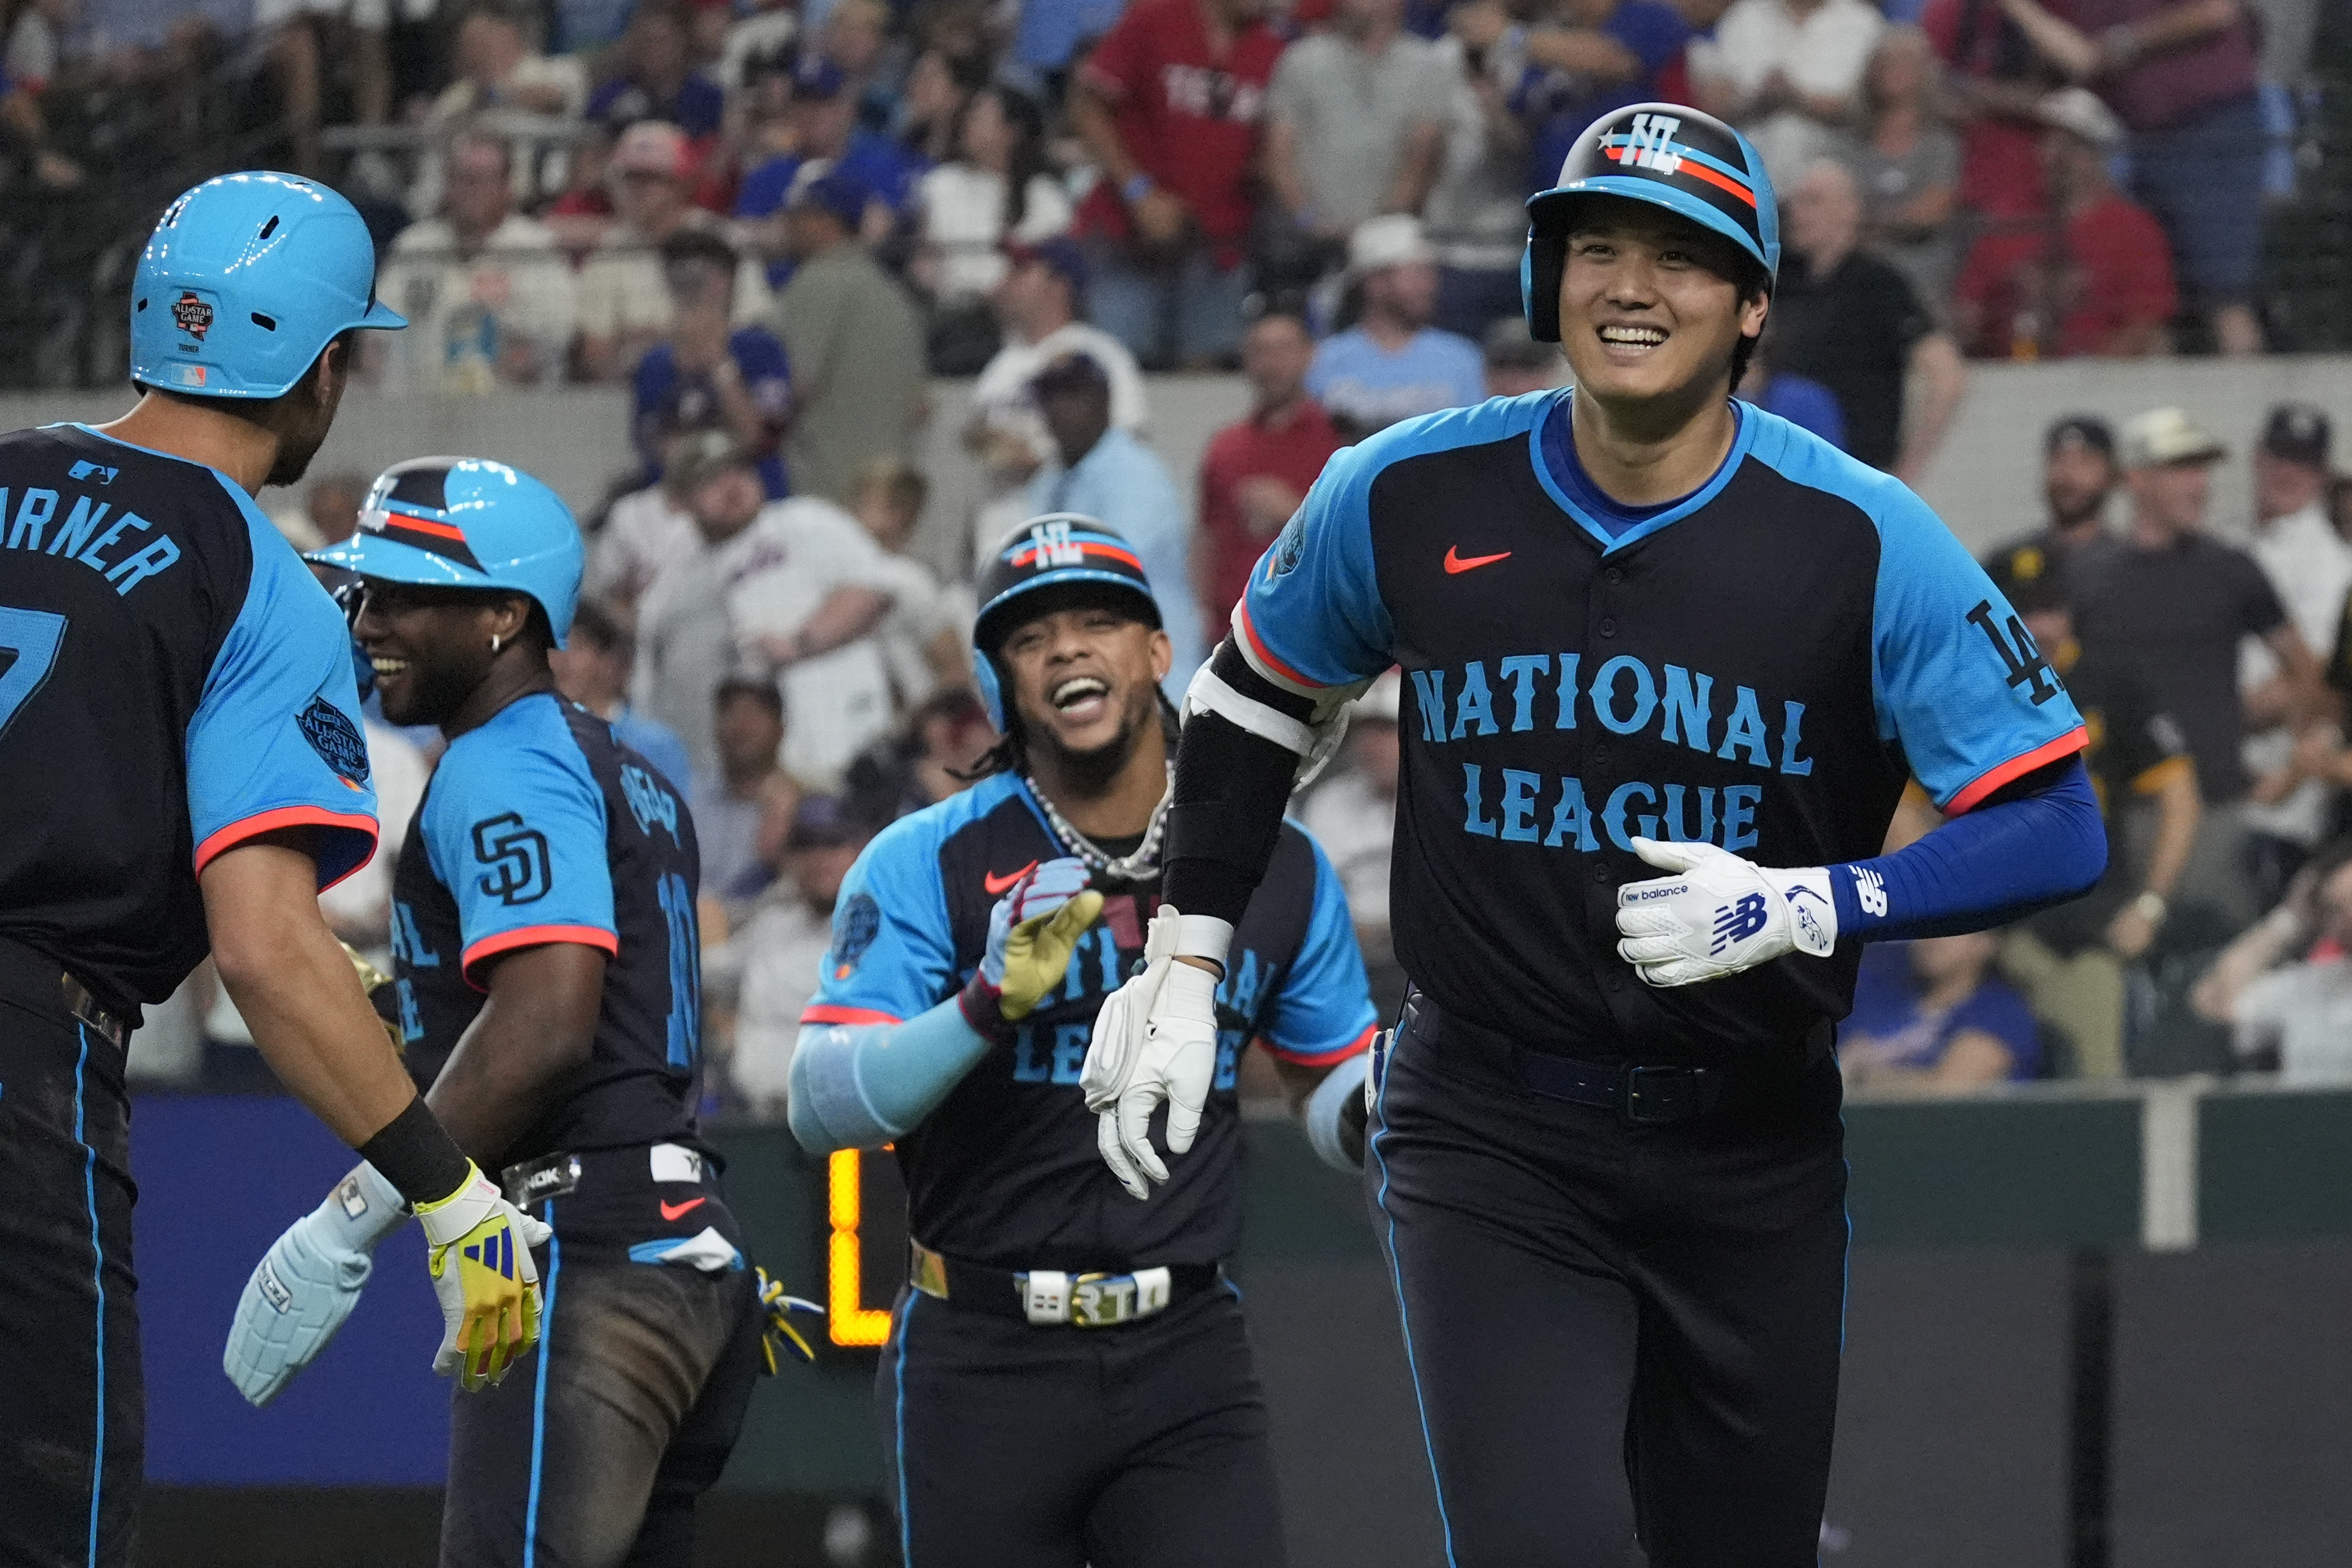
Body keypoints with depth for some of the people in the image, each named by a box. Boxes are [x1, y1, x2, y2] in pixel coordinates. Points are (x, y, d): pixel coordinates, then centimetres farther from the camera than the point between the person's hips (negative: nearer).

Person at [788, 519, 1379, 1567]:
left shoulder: (1278, 870, 6)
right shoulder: (927, 863, -5)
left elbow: (1331, 1088, 19)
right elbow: (823, 1107, -14)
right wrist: (991, 1004, -29)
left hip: (1186, 1361, 2)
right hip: (986, 1362, -2)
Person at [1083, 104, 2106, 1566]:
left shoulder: (1862, 539, -10)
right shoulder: (1411, 498, -4)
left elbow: (2059, 828, -14)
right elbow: (1258, 700, 15)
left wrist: (1802, 910, -26)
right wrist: (1186, 971, 12)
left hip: (1754, 1155, 1)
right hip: (1490, 1134, -1)